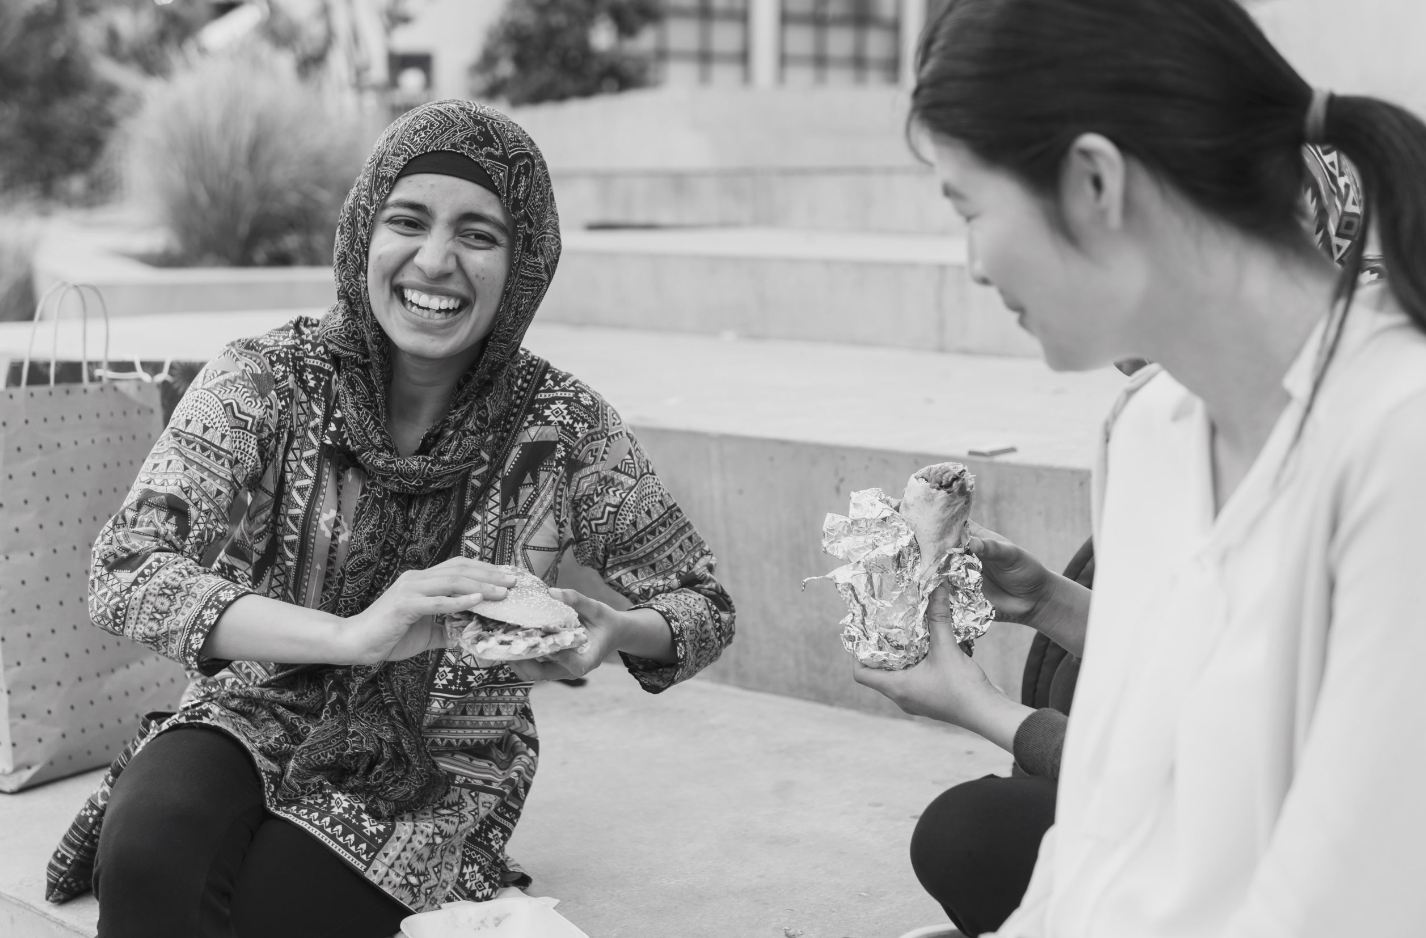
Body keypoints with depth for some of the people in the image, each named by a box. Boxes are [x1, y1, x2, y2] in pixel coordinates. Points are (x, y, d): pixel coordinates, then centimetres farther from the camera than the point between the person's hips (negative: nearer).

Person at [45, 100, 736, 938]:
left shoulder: (565, 428, -10)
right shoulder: (268, 382, -11)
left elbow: (704, 607, -1)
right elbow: (127, 574, -22)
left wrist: (613, 633, -27)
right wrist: (355, 635, -37)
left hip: (443, 773, 0)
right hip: (262, 719, 1)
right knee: (146, 857, -30)